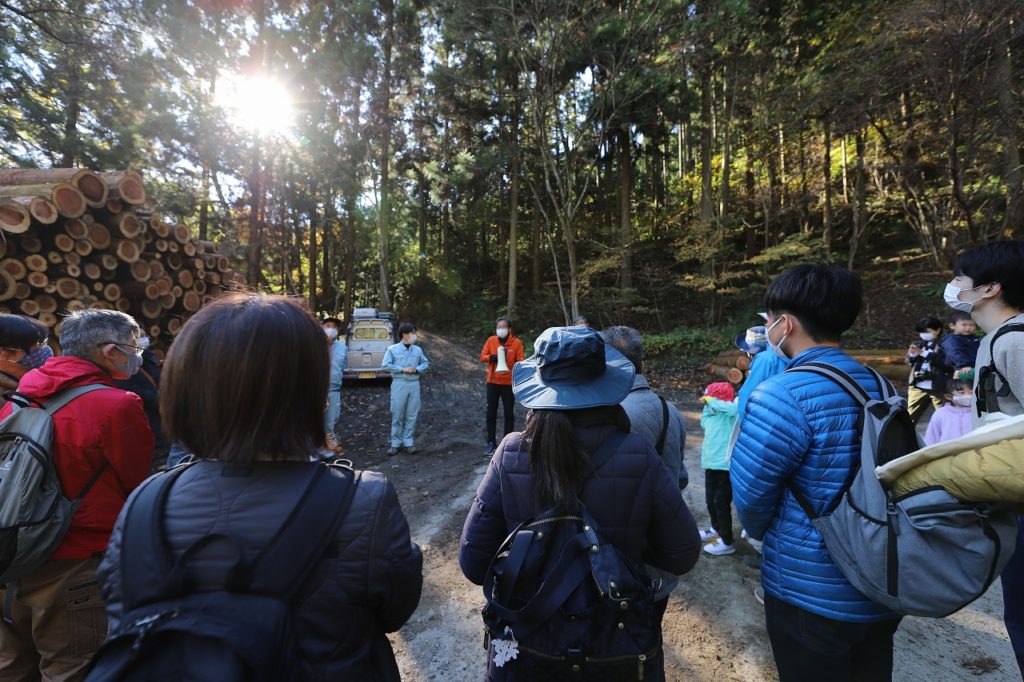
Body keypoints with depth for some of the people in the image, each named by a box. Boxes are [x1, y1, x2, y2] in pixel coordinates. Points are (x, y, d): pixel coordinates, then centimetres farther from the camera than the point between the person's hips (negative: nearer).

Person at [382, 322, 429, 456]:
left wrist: (417, 369, -6)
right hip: (399, 384, -3)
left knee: (412, 415, 5)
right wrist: (402, 370, -13)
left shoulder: (418, 350, 8)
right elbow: (385, 365, -7)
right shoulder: (393, 349, -2)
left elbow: (425, 363, 14)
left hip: (414, 384, 3)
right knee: (397, 415, 1)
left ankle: (408, 443, 14)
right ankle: (395, 444, 11)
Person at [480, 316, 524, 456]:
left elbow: (520, 362, -7)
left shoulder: (516, 343, -7)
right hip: (492, 382, 2)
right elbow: (482, 357, 2)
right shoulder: (491, 340, 1)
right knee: (491, 413, 5)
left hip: (509, 383, -2)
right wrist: (492, 357, -18)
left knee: (509, 414, 6)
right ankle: (491, 443, 15)